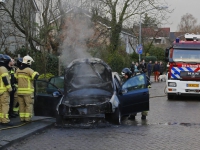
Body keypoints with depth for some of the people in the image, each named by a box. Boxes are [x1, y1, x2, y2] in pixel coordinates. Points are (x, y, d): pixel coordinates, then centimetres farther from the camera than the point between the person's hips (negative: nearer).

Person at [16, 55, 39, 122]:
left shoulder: (18, 70, 8)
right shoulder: (29, 70, -11)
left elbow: (16, 78, 14)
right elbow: (36, 76, -19)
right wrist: (36, 73, 1)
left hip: (20, 90, 6)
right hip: (27, 91, -6)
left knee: (22, 105, 11)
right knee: (29, 105, 1)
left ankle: (22, 117, 10)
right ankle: (27, 118, -3)